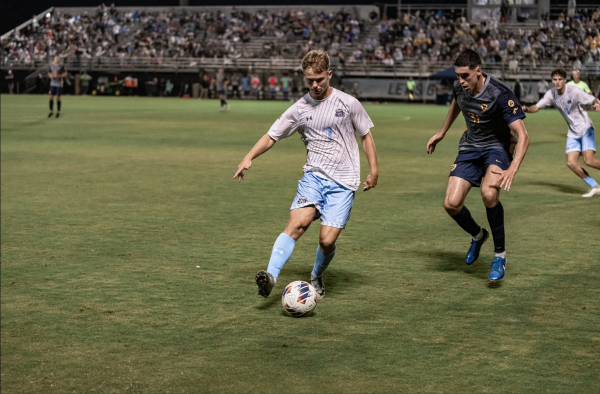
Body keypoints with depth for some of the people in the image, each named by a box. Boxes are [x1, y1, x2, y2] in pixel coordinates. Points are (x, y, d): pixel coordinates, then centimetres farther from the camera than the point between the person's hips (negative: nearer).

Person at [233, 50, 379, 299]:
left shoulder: (348, 103, 1)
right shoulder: (299, 109, 5)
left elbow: (366, 136, 11)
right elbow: (272, 136, 11)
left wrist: (374, 170, 5)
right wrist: (249, 157, -3)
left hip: (343, 181, -1)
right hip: (313, 175, 1)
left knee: (327, 240, -10)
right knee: (297, 222, -25)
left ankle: (316, 279, 20)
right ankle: (271, 275, -34)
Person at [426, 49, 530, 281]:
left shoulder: (500, 95, -27)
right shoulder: (460, 87, -8)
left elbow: (522, 136, -30)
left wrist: (512, 169, -43)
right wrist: (442, 133, 27)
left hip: (497, 147, -6)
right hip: (469, 148, 6)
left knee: (489, 194, -34)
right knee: (451, 203, -9)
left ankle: (500, 254, -14)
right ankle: (477, 235, 25)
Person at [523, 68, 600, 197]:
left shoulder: (574, 91, -19)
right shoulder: (551, 94, -2)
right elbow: (536, 107, 1)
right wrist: (526, 109, -20)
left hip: (586, 129, -6)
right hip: (573, 133, 6)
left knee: (588, 160, -20)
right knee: (571, 163, -7)